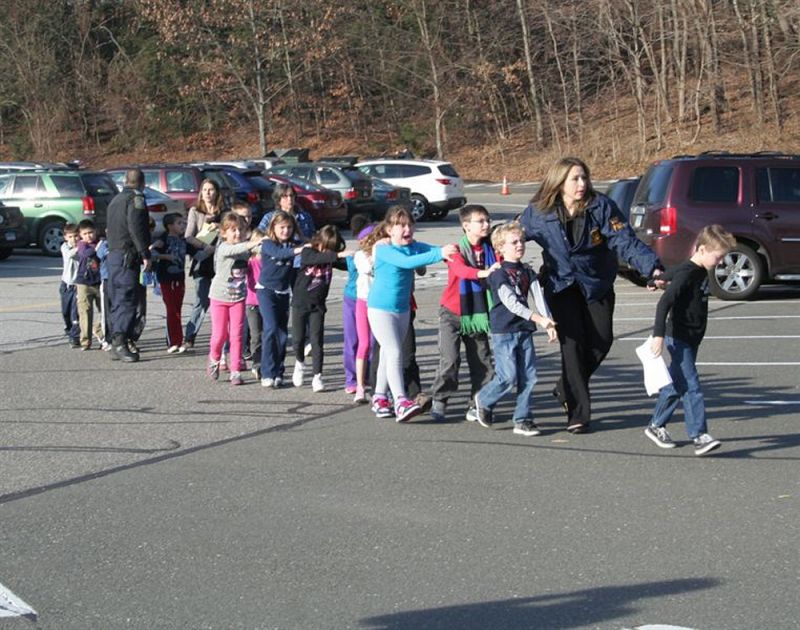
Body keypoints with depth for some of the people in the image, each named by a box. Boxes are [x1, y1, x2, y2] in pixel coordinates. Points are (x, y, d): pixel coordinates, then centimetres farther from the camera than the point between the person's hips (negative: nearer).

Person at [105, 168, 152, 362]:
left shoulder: (115, 200, 22)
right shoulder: (136, 199, -6)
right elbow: (136, 228, -17)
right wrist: (145, 254, -18)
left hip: (113, 254, 9)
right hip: (128, 255, -9)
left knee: (118, 301, 11)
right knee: (128, 299, -11)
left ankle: (116, 345, 10)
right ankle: (120, 341, -21)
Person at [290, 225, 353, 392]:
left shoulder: (331, 258, 1)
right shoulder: (307, 252, -11)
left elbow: (348, 265, -6)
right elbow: (318, 258, -31)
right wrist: (338, 255, -43)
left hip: (317, 305, 2)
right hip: (300, 303, -2)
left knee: (317, 341, -3)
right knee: (298, 339, 4)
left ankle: (317, 376, 0)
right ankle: (299, 364, 32)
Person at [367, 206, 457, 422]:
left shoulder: (414, 246, 2)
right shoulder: (383, 249, -18)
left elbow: (433, 250, -11)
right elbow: (406, 262, -33)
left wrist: (448, 251, -35)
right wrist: (439, 254, -41)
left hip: (403, 308, 7)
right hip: (380, 308, -7)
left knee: (388, 354, 15)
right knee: (394, 352, -15)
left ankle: (380, 399, 27)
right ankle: (401, 402, -21)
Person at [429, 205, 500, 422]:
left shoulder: (489, 249, 2)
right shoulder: (457, 249, -11)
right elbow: (460, 269, -31)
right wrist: (483, 273, -49)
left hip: (478, 313, 4)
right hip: (453, 312, -4)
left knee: (482, 361, 3)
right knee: (450, 359, -10)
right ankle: (439, 401, 5)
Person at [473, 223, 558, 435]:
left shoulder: (527, 272, 11)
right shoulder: (498, 274, -9)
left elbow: (539, 298, 4)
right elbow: (510, 302, -18)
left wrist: (549, 323, -9)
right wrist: (538, 319, -25)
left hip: (524, 330, 6)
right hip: (503, 331, -6)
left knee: (528, 376, 1)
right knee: (508, 377, -9)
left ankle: (522, 420, 9)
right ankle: (483, 400, 17)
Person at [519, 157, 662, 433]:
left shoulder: (602, 206, -13)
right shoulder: (538, 212, -9)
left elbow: (626, 241, -19)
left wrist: (652, 267, -32)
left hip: (597, 284, 1)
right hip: (561, 286, -1)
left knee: (601, 340, -3)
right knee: (573, 342, -12)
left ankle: (567, 389, 24)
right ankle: (578, 414, -6)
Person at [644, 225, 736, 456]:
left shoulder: (701, 272, 9)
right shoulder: (686, 274, -20)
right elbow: (665, 303, -27)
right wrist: (659, 335, -32)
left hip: (691, 339, 9)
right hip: (680, 339, -9)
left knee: (676, 384, 15)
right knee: (690, 387, -12)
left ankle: (656, 426, 26)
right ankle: (699, 436, -15)